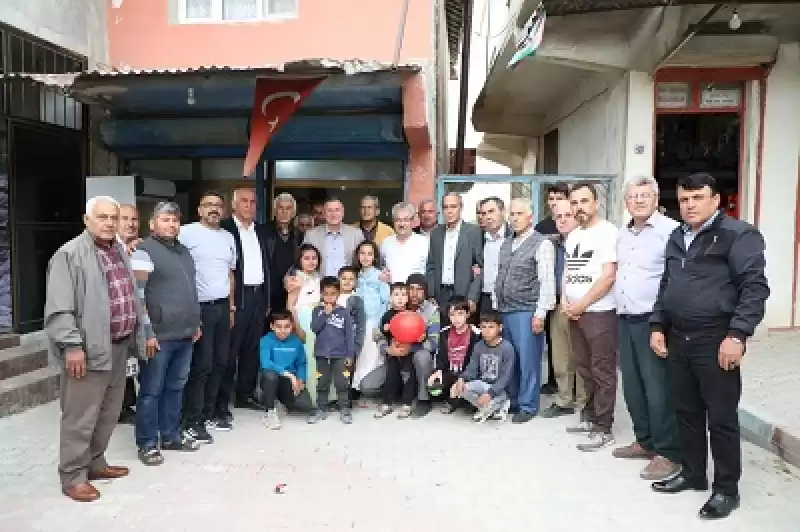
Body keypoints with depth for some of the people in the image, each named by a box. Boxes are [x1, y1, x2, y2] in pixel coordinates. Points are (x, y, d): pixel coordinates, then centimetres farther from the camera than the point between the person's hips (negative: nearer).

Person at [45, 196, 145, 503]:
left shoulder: (120, 252, 14)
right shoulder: (70, 254, -11)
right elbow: (59, 308, -16)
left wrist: (137, 335, 18)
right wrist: (72, 345, -21)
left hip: (118, 346, 8)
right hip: (88, 349, -8)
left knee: (109, 412, 17)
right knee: (80, 416, 1)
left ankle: (95, 463, 32)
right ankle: (73, 476, 14)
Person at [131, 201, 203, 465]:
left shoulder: (184, 251, 16)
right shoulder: (144, 251, -8)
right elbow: (137, 295, -14)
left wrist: (196, 323, 20)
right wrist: (147, 333, -17)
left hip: (185, 334, 7)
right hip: (159, 335, -7)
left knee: (176, 387, 15)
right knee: (151, 391, 2)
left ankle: (171, 435, 27)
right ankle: (147, 443, 13)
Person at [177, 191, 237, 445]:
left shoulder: (228, 237, 14)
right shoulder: (187, 232, -6)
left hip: (222, 307, 6)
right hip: (199, 307, -6)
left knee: (219, 363, 10)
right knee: (201, 365, -3)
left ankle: (208, 412, 23)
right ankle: (192, 421, 8)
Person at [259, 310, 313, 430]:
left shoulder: (296, 341, -3)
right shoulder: (266, 340, -14)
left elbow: (302, 364, 6)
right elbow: (265, 363, -29)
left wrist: (301, 380, -12)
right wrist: (288, 374, -34)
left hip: (290, 382, 3)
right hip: (271, 381, -2)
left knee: (306, 405, -21)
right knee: (270, 374, -38)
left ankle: (284, 399, 16)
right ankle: (269, 411, -13)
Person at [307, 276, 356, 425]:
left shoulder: (344, 312, -2)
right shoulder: (318, 311, 3)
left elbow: (350, 334, -2)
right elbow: (314, 328, -10)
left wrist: (350, 354, -5)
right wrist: (326, 313, -15)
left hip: (340, 354, -1)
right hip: (322, 353, 2)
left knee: (342, 383, 1)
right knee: (322, 383, 11)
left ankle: (344, 409, 12)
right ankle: (321, 409, 22)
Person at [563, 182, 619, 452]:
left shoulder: (607, 232, -10)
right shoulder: (573, 235, 14)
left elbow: (608, 277, -16)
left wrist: (581, 305, -13)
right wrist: (565, 300, 3)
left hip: (600, 313, -7)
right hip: (574, 313, 8)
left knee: (602, 372, 0)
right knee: (585, 369, 16)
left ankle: (603, 429, 8)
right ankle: (590, 417, 28)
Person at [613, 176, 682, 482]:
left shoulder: (671, 230, -10)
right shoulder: (622, 234, 15)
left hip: (652, 320, -8)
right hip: (625, 320, 8)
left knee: (658, 388, -3)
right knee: (632, 385, 14)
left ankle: (668, 454, 9)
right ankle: (645, 441, 29)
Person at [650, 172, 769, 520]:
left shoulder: (738, 234, -8)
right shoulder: (677, 238, 14)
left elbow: (754, 288, -13)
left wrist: (737, 335, -20)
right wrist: (658, 326, 13)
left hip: (716, 340, -6)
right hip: (679, 339, 7)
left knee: (721, 417, 4)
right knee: (686, 412, 15)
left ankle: (726, 488, 19)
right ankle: (692, 474, 31)